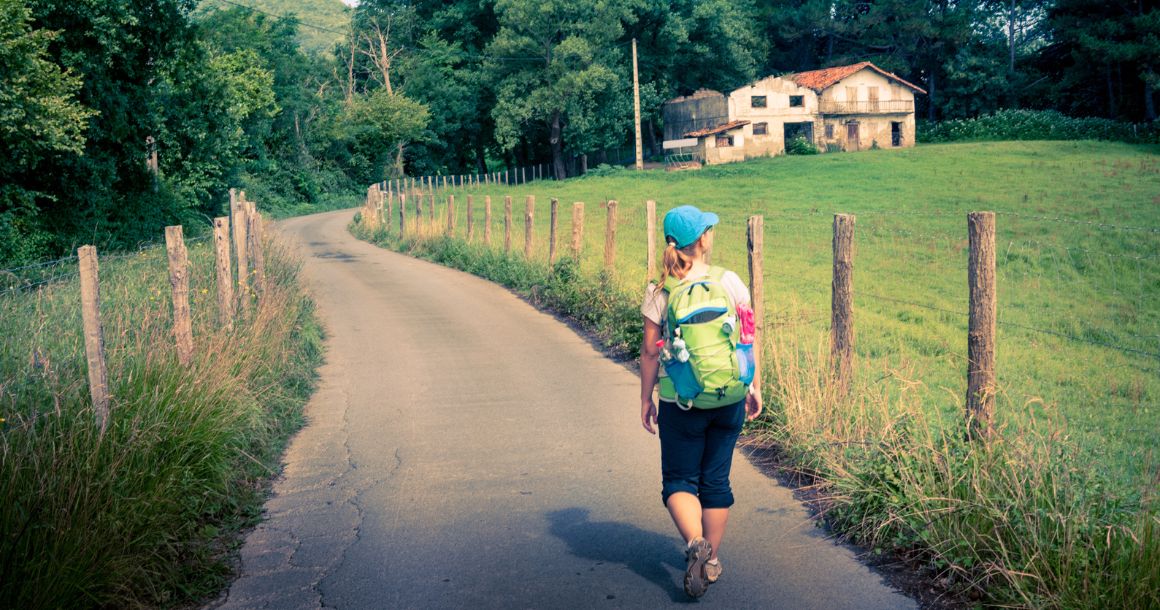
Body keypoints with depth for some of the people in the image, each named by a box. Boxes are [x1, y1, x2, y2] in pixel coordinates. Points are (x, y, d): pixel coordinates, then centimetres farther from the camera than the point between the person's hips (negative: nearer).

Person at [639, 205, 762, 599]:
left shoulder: (659, 293, -8)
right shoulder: (730, 281, -5)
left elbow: (650, 351, -5)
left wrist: (645, 398, 6)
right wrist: (752, 387, 11)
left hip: (680, 402, -2)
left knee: (679, 480, 10)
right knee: (716, 479, 15)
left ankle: (695, 543, -14)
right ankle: (712, 559, 24)